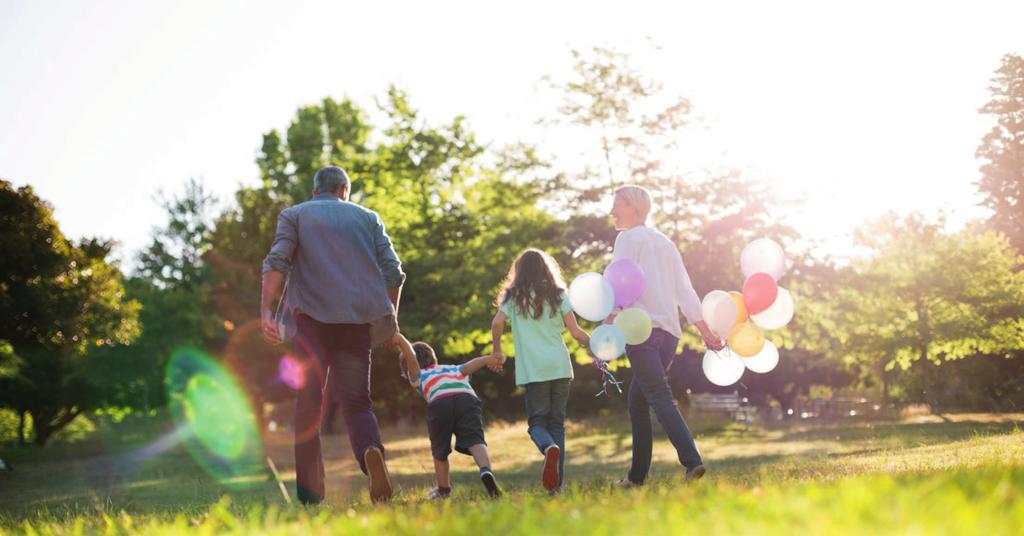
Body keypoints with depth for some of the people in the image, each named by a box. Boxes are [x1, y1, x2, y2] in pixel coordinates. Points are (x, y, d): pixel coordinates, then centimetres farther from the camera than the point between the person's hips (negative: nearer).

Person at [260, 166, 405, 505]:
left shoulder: (294, 215, 13)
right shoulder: (368, 218, 19)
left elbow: (277, 261, -4)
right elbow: (393, 271, 9)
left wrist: (265, 311, -10)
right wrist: (391, 318, 17)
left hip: (310, 316, -1)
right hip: (357, 319, 1)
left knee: (308, 403, 4)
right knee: (357, 401, 6)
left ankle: (309, 494, -3)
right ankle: (372, 452, -27)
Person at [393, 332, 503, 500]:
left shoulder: (418, 375, 31)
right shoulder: (455, 369, 40)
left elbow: (411, 357, 12)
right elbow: (470, 365, 20)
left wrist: (401, 341, -5)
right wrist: (487, 359, 2)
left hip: (439, 403, -1)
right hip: (468, 399, 1)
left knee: (439, 450, 19)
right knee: (475, 441, -12)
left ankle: (444, 489, 32)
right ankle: (486, 470, -40)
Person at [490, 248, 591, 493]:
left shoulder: (514, 296, 7)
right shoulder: (557, 294, 8)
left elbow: (497, 322, -8)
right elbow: (575, 332, 2)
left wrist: (496, 350, 6)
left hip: (533, 369, -2)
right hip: (560, 366, 2)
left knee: (537, 422, 5)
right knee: (557, 422, 9)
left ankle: (549, 448, -31)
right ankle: (556, 484, 4)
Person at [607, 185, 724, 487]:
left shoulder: (628, 238, 1)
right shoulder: (665, 243, 24)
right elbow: (685, 291, 20)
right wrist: (705, 331, 18)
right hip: (670, 332, 8)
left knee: (660, 398, -16)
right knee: (637, 400, 14)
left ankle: (692, 461, -31)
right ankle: (637, 475, 14)